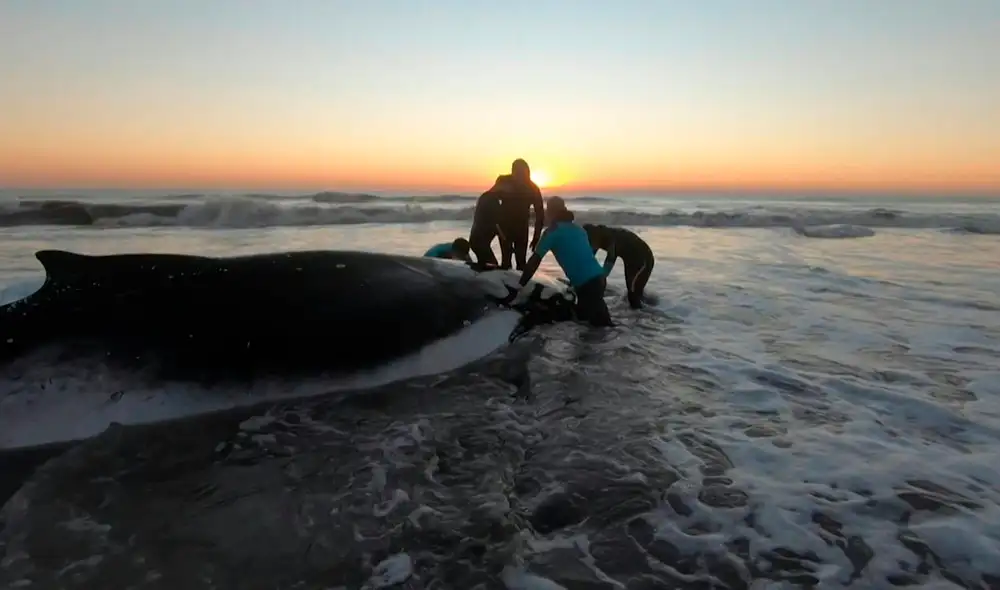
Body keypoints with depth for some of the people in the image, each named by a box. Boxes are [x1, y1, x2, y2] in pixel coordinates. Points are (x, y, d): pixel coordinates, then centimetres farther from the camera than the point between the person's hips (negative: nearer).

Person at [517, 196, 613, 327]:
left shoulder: (553, 231, -1)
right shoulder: (577, 228, 21)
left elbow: (534, 261, -3)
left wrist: (520, 285, 2)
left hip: (586, 284, -8)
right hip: (598, 277, 8)